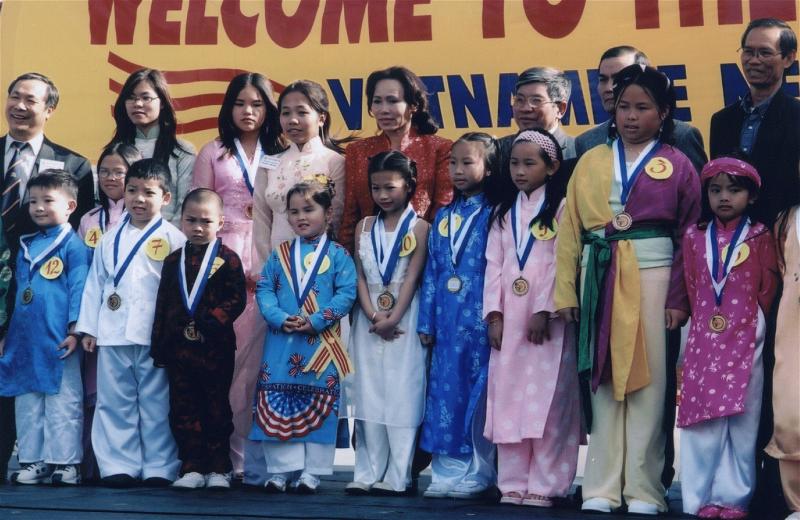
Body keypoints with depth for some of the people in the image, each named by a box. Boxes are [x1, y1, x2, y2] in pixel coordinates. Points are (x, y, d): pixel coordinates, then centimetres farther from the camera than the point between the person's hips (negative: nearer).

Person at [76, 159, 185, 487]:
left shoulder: (173, 239, -1)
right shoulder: (111, 239, 12)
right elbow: (95, 284, 13)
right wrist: (89, 328, 9)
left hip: (156, 335, -4)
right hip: (113, 334, 4)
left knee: (157, 403, 2)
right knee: (115, 401, 7)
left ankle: (160, 468, 9)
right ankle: (119, 466, 14)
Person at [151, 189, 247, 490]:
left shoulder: (227, 259, -3)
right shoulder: (174, 261, 10)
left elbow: (237, 299, -8)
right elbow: (162, 304, 12)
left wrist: (212, 320, -20)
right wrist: (159, 345, 8)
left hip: (215, 347, -4)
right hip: (179, 346, 4)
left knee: (217, 408, 5)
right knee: (183, 409, 5)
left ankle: (219, 468, 13)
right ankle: (192, 468, 12)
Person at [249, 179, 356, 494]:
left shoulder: (337, 255, 2)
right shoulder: (279, 255, 11)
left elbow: (346, 293, -6)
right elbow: (264, 289, 5)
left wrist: (315, 321, -16)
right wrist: (280, 318, -12)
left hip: (322, 343, -2)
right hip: (280, 343, 2)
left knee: (319, 406, 1)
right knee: (277, 405, 1)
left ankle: (311, 471, 9)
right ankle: (282, 468, 9)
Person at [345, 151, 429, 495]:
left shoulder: (419, 228, -1)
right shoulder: (365, 227, 10)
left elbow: (412, 277, -7)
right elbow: (360, 276, 5)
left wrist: (393, 318, -14)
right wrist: (373, 315, -9)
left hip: (404, 318, -4)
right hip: (368, 320, 4)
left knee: (402, 396, -4)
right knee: (368, 395, 4)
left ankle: (397, 476, -1)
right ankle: (367, 473, 9)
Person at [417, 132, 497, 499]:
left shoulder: (493, 215, -1)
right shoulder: (443, 217, 15)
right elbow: (431, 272, 15)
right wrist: (427, 321, 11)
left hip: (479, 319, -5)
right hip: (446, 320, 5)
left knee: (478, 392, -2)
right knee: (444, 389, 6)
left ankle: (476, 473, 6)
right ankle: (446, 472, 13)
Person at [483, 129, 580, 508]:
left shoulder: (561, 208, 1)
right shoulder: (503, 212, 16)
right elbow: (494, 264, 10)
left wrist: (544, 311, -16)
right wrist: (494, 314, -1)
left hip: (546, 316, -5)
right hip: (508, 316, 5)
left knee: (546, 397, -5)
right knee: (507, 396, 4)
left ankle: (544, 484, -1)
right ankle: (512, 483, 10)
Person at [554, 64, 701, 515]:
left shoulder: (677, 165, 4)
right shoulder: (592, 162, 10)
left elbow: (689, 236, 0)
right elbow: (571, 229, 6)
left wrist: (680, 300, -8)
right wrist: (566, 291, -1)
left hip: (652, 275, -2)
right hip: (599, 276, 2)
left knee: (647, 377, 0)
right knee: (604, 377, 5)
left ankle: (643, 488, 6)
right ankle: (602, 487, 9)